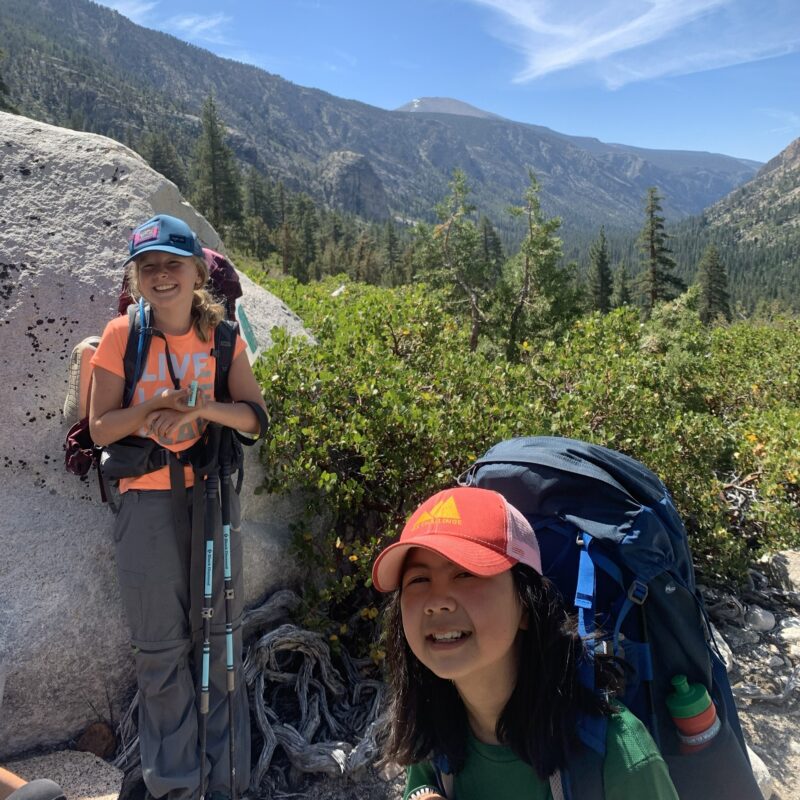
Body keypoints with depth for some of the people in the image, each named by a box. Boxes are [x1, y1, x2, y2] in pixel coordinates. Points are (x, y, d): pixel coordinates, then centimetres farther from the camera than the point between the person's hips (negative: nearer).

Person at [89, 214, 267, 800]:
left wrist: (202, 408, -21)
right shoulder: (123, 334, -5)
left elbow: (254, 415, -4)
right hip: (148, 500, -1)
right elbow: (101, 429, -4)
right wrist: (154, 405, -21)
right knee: (161, 647, 8)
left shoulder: (221, 335, 0)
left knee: (219, 636, 10)